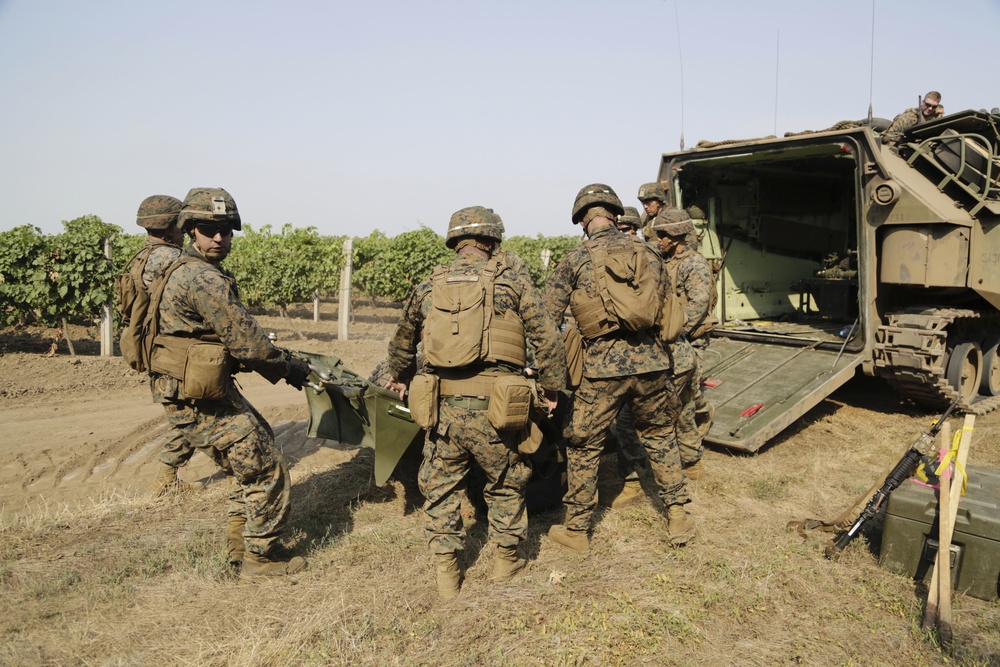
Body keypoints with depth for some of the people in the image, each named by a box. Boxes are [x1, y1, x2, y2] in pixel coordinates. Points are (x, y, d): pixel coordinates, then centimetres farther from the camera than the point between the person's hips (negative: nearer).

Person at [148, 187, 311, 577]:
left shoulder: (187, 270, 12)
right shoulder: (204, 279, -21)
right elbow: (247, 341, -20)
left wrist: (279, 361, 12)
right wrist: (289, 369, -5)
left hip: (209, 392, 10)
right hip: (200, 403, -10)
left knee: (246, 467, 23)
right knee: (268, 471, 2)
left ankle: (240, 545, 34)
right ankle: (260, 559, 15)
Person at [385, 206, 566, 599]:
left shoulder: (429, 287, 13)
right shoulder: (511, 281, 3)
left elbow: (402, 342, 26)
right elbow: (547, 338, -1)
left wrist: (399, 377, 45)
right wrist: (552, 389, 13)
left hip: (441, 406, 2)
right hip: (491, 405, -2)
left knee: (440, 488, 18)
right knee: (506, 482, 20)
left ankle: (446, 575, 24)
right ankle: (506, 561, 33)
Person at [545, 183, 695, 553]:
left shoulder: (574, 260, 0)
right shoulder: (646, 252, 8)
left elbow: (548, 318, -2)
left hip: (602, 368, -3)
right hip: (649, 362, 3)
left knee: (583, 447, 11)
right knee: (660, 437, 22)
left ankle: (575, 529, 21)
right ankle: (679, 516, 26)